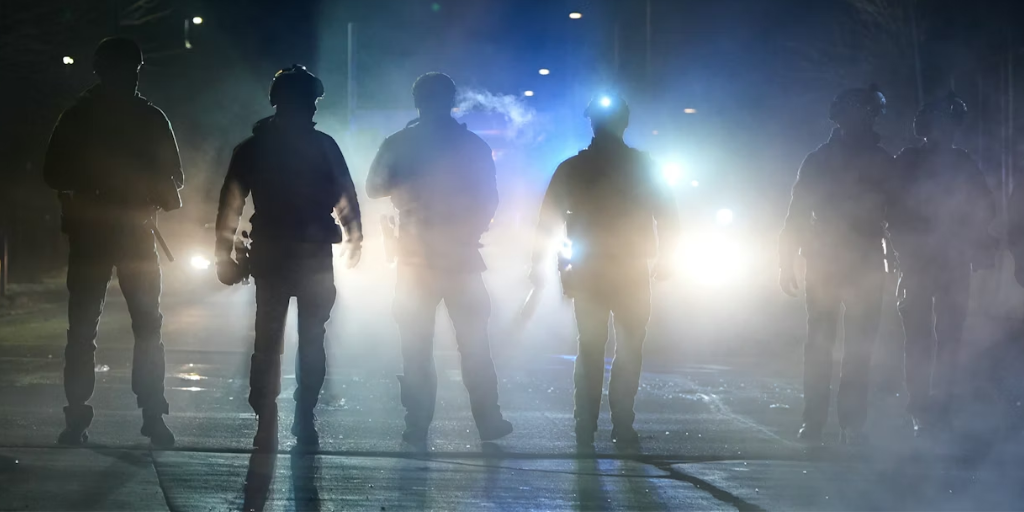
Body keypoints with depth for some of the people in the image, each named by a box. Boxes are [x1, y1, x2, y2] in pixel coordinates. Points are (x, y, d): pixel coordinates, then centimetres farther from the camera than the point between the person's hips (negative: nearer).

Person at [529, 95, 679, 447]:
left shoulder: (571, 169, 0)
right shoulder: (643, 166, -3)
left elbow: (548, 220, 1)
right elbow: (667, 215, -3)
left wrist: (539, 265, 7)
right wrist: (665, 258, 7)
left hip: (587, 275, 1)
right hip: (632, 274, -1)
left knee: (590, 351, 10)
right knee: (629, 351, 7)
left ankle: (586, 429, 6)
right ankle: (622, 428, 1)